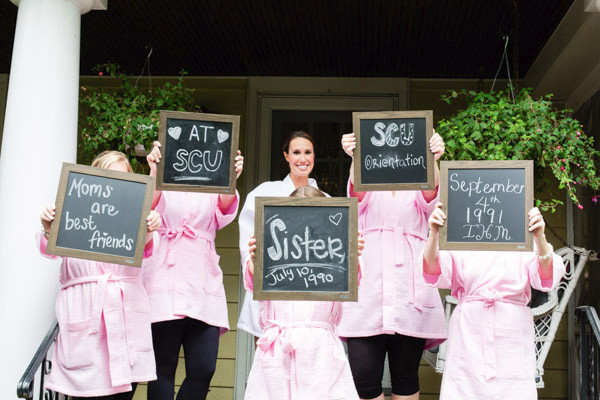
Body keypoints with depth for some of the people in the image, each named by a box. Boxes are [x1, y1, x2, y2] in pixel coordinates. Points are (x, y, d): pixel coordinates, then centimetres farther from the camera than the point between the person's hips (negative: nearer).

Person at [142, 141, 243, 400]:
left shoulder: (212, 187, 16)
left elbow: (225, 210, -5)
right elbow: (146, 210, -9)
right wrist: (155, 174, -28)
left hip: (203, 283, 2)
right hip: (165, 279, -2)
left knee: (204, 369, -5)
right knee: (164, 369, -2)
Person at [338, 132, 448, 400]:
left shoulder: (418, 195, 16)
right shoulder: (368, 193, 15)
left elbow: (430, 189, -8)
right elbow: (357, 187, -8)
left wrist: (432, 161, -30)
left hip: (410, 295, 0)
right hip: (367, 294, 0)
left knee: (405, 378, 3)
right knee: (364, 376, -9)